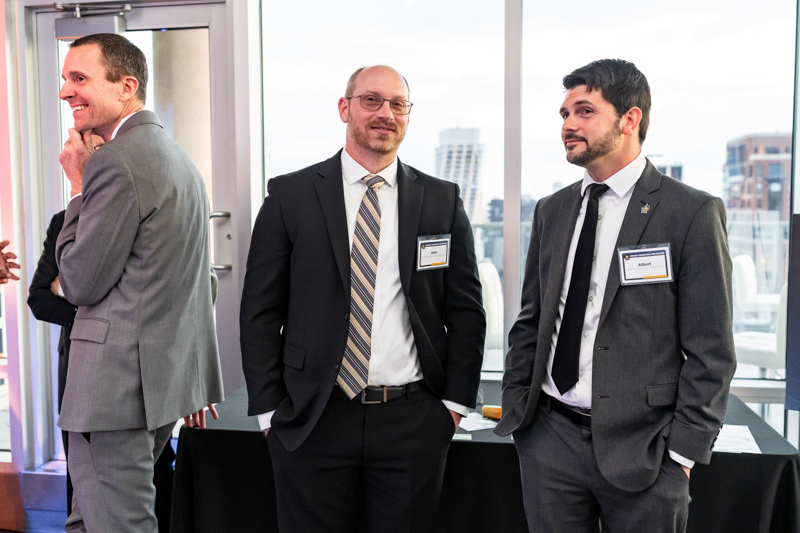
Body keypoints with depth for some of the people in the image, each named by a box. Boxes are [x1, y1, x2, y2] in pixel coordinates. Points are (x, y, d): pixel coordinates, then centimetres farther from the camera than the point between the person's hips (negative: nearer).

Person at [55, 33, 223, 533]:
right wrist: (192, 381, 24)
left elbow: (80, 284, -12)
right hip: (171, 374, 10)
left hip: (120, 381, -10)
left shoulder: (114, 161, -16)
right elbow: (196, 282, 19)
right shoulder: (178, 156, 15)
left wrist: (78, 186, -4)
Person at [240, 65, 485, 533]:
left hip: (414, 422, 1)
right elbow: (260, 311, 1)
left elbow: (466, 310, 7)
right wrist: (269, 409, -3)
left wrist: (454, 401, 1)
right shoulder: (291, 196, 0)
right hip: (312, 421, -1)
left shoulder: (443, 201, 5)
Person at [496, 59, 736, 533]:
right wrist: (514, 407, 7)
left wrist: (682, 453, -9)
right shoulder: (551, 211, 9)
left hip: (639, 447, -4)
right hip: (548, 438, 4)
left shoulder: (693, 213, -7)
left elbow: (711, 351, -8)